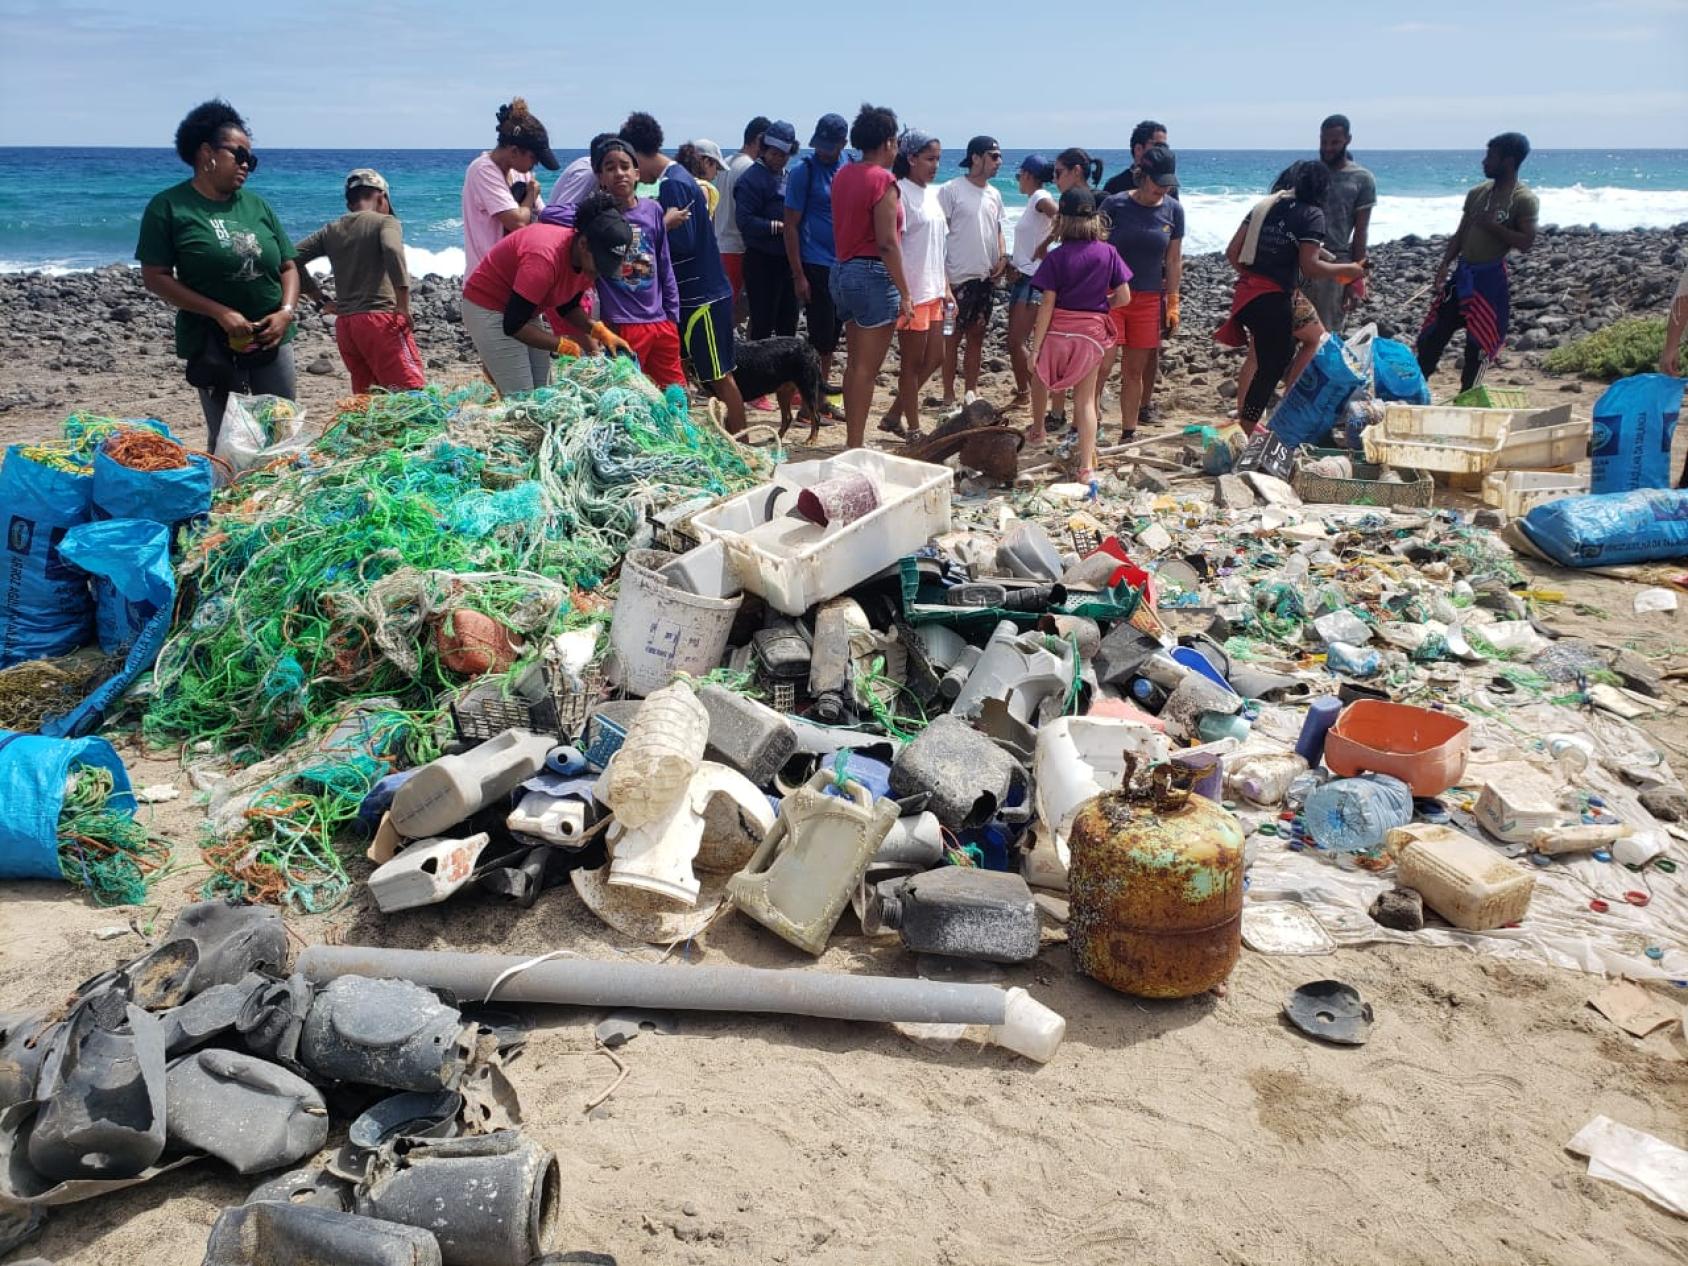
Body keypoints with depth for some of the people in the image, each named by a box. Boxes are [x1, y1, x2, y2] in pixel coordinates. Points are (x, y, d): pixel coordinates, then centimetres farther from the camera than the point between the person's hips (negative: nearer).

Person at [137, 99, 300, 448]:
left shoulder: (258, 206, 10)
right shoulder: (169, 207, -3)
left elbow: (288, 266, 13)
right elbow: (155, 277, -7)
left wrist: (286, 312, -7)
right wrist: (220, 313, -17)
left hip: (271, 339, 4)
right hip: (212, 344, -4)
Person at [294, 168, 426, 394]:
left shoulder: (331, 231, 17)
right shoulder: (385, 222, 1)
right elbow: (392, 251, -19)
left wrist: (320, 299, 17)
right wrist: (403, 306, -18)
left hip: (344, 323, 7)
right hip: (380, 318, -6)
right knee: (412, 393, -11)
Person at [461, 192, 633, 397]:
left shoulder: (588, 258, -10)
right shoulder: (545, 257, -35)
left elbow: (567, 306, 7)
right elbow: (514, 325, -31)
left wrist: (600, 332, -9)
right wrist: (562, 345, -29)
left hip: (526, 311, 8)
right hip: (488, 309, -8)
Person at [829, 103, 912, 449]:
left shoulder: (843, 176, 10)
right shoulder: (883, 180, -14)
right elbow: (887, 243, -18)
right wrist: (904, 293, -15)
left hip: (843, 271, 8)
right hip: (873, 275, -8)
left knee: (855, 363, 15)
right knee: (867, 368, -4)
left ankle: (851, 440, 21)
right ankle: (856, 445, -1)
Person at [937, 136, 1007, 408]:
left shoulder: (994, 194, 12)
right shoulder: (951, 190, -8)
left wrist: (1002, 256, 4)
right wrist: (942, 276, -14)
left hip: (986, 277, 7)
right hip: (959, 278, -6)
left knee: (976, 336, 10)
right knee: (953, 337, -1)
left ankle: (971, 393, 19)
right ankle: (949, 396, 6)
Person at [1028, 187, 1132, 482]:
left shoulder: (1056, 258, -8)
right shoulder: (1108, 252, -1)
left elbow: (1047, 305, -10)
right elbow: (1124, 297, -1)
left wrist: (1036, 347, -7)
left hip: (1058, 331, -2)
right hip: (1092, 332, 2)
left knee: (1040, 377, 27)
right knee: (1085, 399, 7)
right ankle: (1087, 466, 3)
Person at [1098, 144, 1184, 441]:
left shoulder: (1173, 210, 3)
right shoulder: (1114, 205, -7)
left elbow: (1173, 261, 8)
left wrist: (1173, 305, 6)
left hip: (1149, 299, 3)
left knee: (1135, 371, 8)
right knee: (1102, 365, -13)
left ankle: (1128, 435, 17)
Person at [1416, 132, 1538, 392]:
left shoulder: (1525, 199, -9)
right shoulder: (1477, 193, 10)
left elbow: (1526, 242, -16)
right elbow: (1460, 234, 11)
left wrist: (1491, 225, -19)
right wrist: (1444, 266, -1)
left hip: (1491, 278, -6)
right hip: (1463, 273, 6)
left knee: (1477, 344, 0)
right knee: (1433, 335, 6)